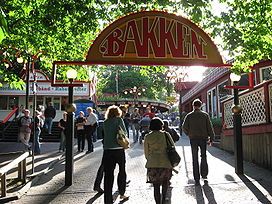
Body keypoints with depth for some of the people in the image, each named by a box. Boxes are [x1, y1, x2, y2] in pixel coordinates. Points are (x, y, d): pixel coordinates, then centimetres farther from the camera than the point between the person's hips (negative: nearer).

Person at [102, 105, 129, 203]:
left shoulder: (105, 122, 9)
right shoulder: (119, 120, -2)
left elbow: (106, 134, 9)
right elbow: (124, 133, -2)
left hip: (107, 150, 3)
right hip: (119, 150, -2)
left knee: (108, 175, 2)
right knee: (122, 171, 19)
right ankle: (122, 193, 31)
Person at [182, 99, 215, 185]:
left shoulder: (189, 116, 0)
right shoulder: (205, 115, 1)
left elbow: (184, 127, -3)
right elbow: (210, 127, -1)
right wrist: (211, 138, 3)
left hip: (193, 139, 0)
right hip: (203, 138, 0)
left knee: (195, 159, 4)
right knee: (203, 156, 17)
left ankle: (197, 179, 5)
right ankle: (204, 174, 19)